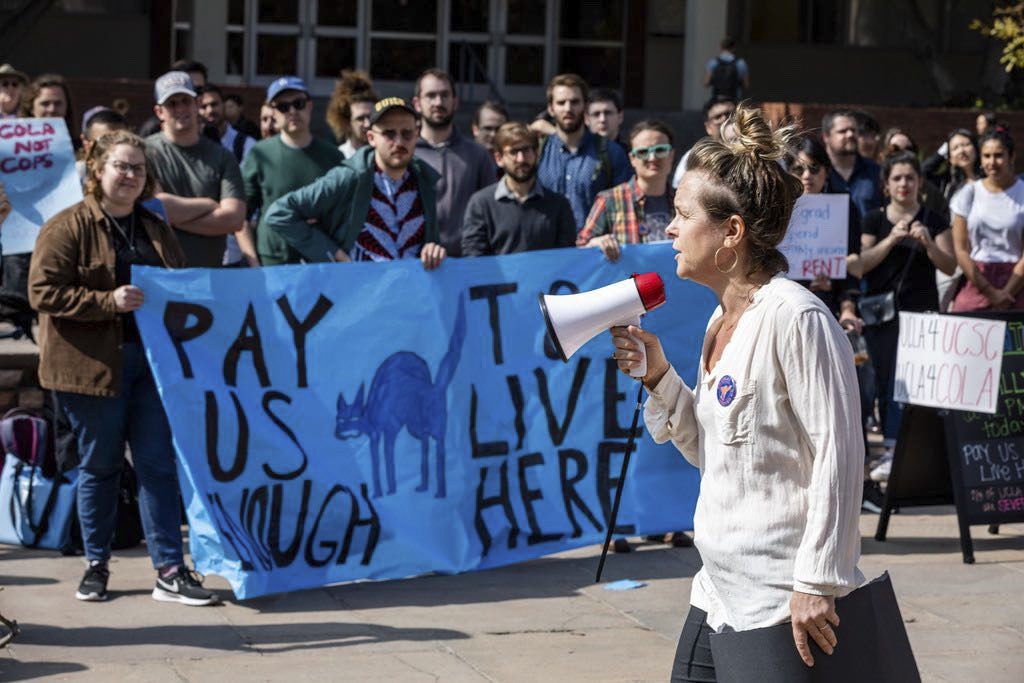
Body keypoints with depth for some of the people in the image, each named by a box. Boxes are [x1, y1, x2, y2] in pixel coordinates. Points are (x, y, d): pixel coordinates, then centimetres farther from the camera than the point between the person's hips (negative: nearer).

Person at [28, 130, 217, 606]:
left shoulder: (156, 231, 16)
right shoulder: (67, 227, -3)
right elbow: (44, 292, -11)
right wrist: (109, 302, -19)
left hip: (152, 361, 4)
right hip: (93, 365, -4)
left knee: (158, 464, 1)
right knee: (99, 466, 6)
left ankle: (170, 572, 2)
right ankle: (96, 566, 20)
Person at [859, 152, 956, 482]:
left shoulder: (933, 221, 6)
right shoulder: (874, 220, 9)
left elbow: (950, 267, 1)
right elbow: (861, 264, -1)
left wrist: (928, 243, -16)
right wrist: (891, 239, -14)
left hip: (921, 312, -2)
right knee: (885, 381, 3)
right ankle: (894, 449, 9)